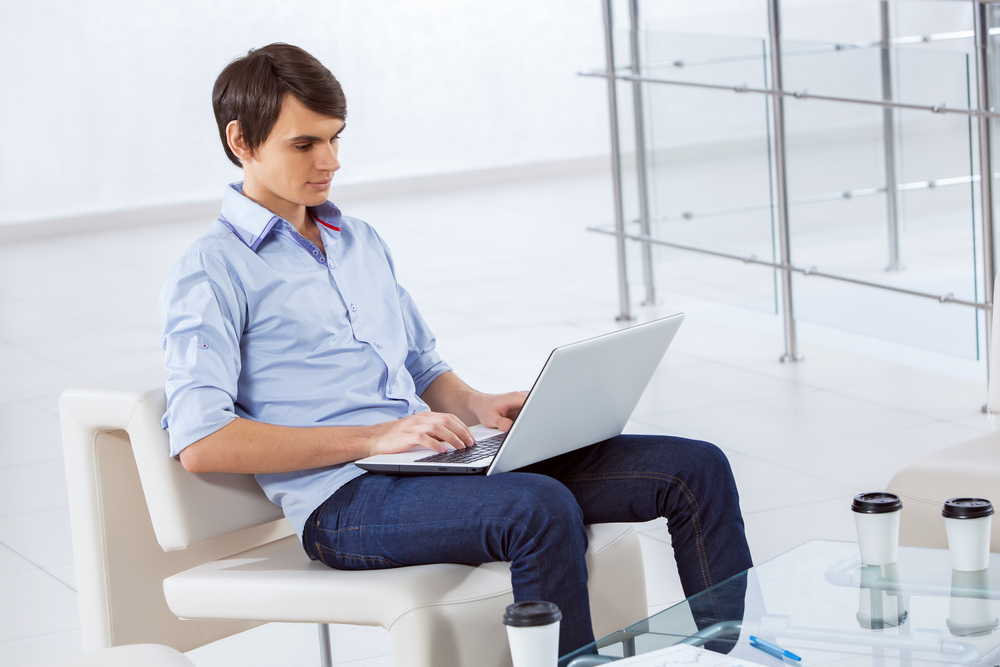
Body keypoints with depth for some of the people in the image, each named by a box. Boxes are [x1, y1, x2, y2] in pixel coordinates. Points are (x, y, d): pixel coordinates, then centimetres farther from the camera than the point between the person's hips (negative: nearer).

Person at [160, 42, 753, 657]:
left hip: (437, 462, 8)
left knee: (696, 468, -5)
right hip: (344, 499, -7)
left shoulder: (362, 242, 23)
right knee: (542, 509, -37)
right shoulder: (211, 273, -2)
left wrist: (477, 406, 3)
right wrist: (375, 437, -19)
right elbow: (201, 443, -14)